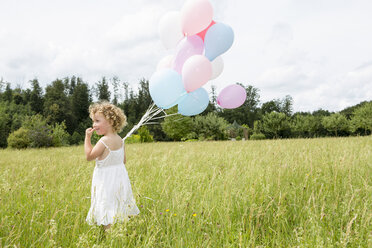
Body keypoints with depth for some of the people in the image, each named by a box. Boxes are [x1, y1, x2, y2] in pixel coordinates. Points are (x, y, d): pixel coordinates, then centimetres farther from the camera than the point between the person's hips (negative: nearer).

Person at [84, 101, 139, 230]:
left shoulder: (104, 141, -19)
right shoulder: (120, 140, 4)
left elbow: (89, 156, -10)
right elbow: (124, 160, 11)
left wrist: (87, 138, -6)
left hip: (106, 182, -8)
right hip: (120, 178, 8)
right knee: (120, 211, 17)